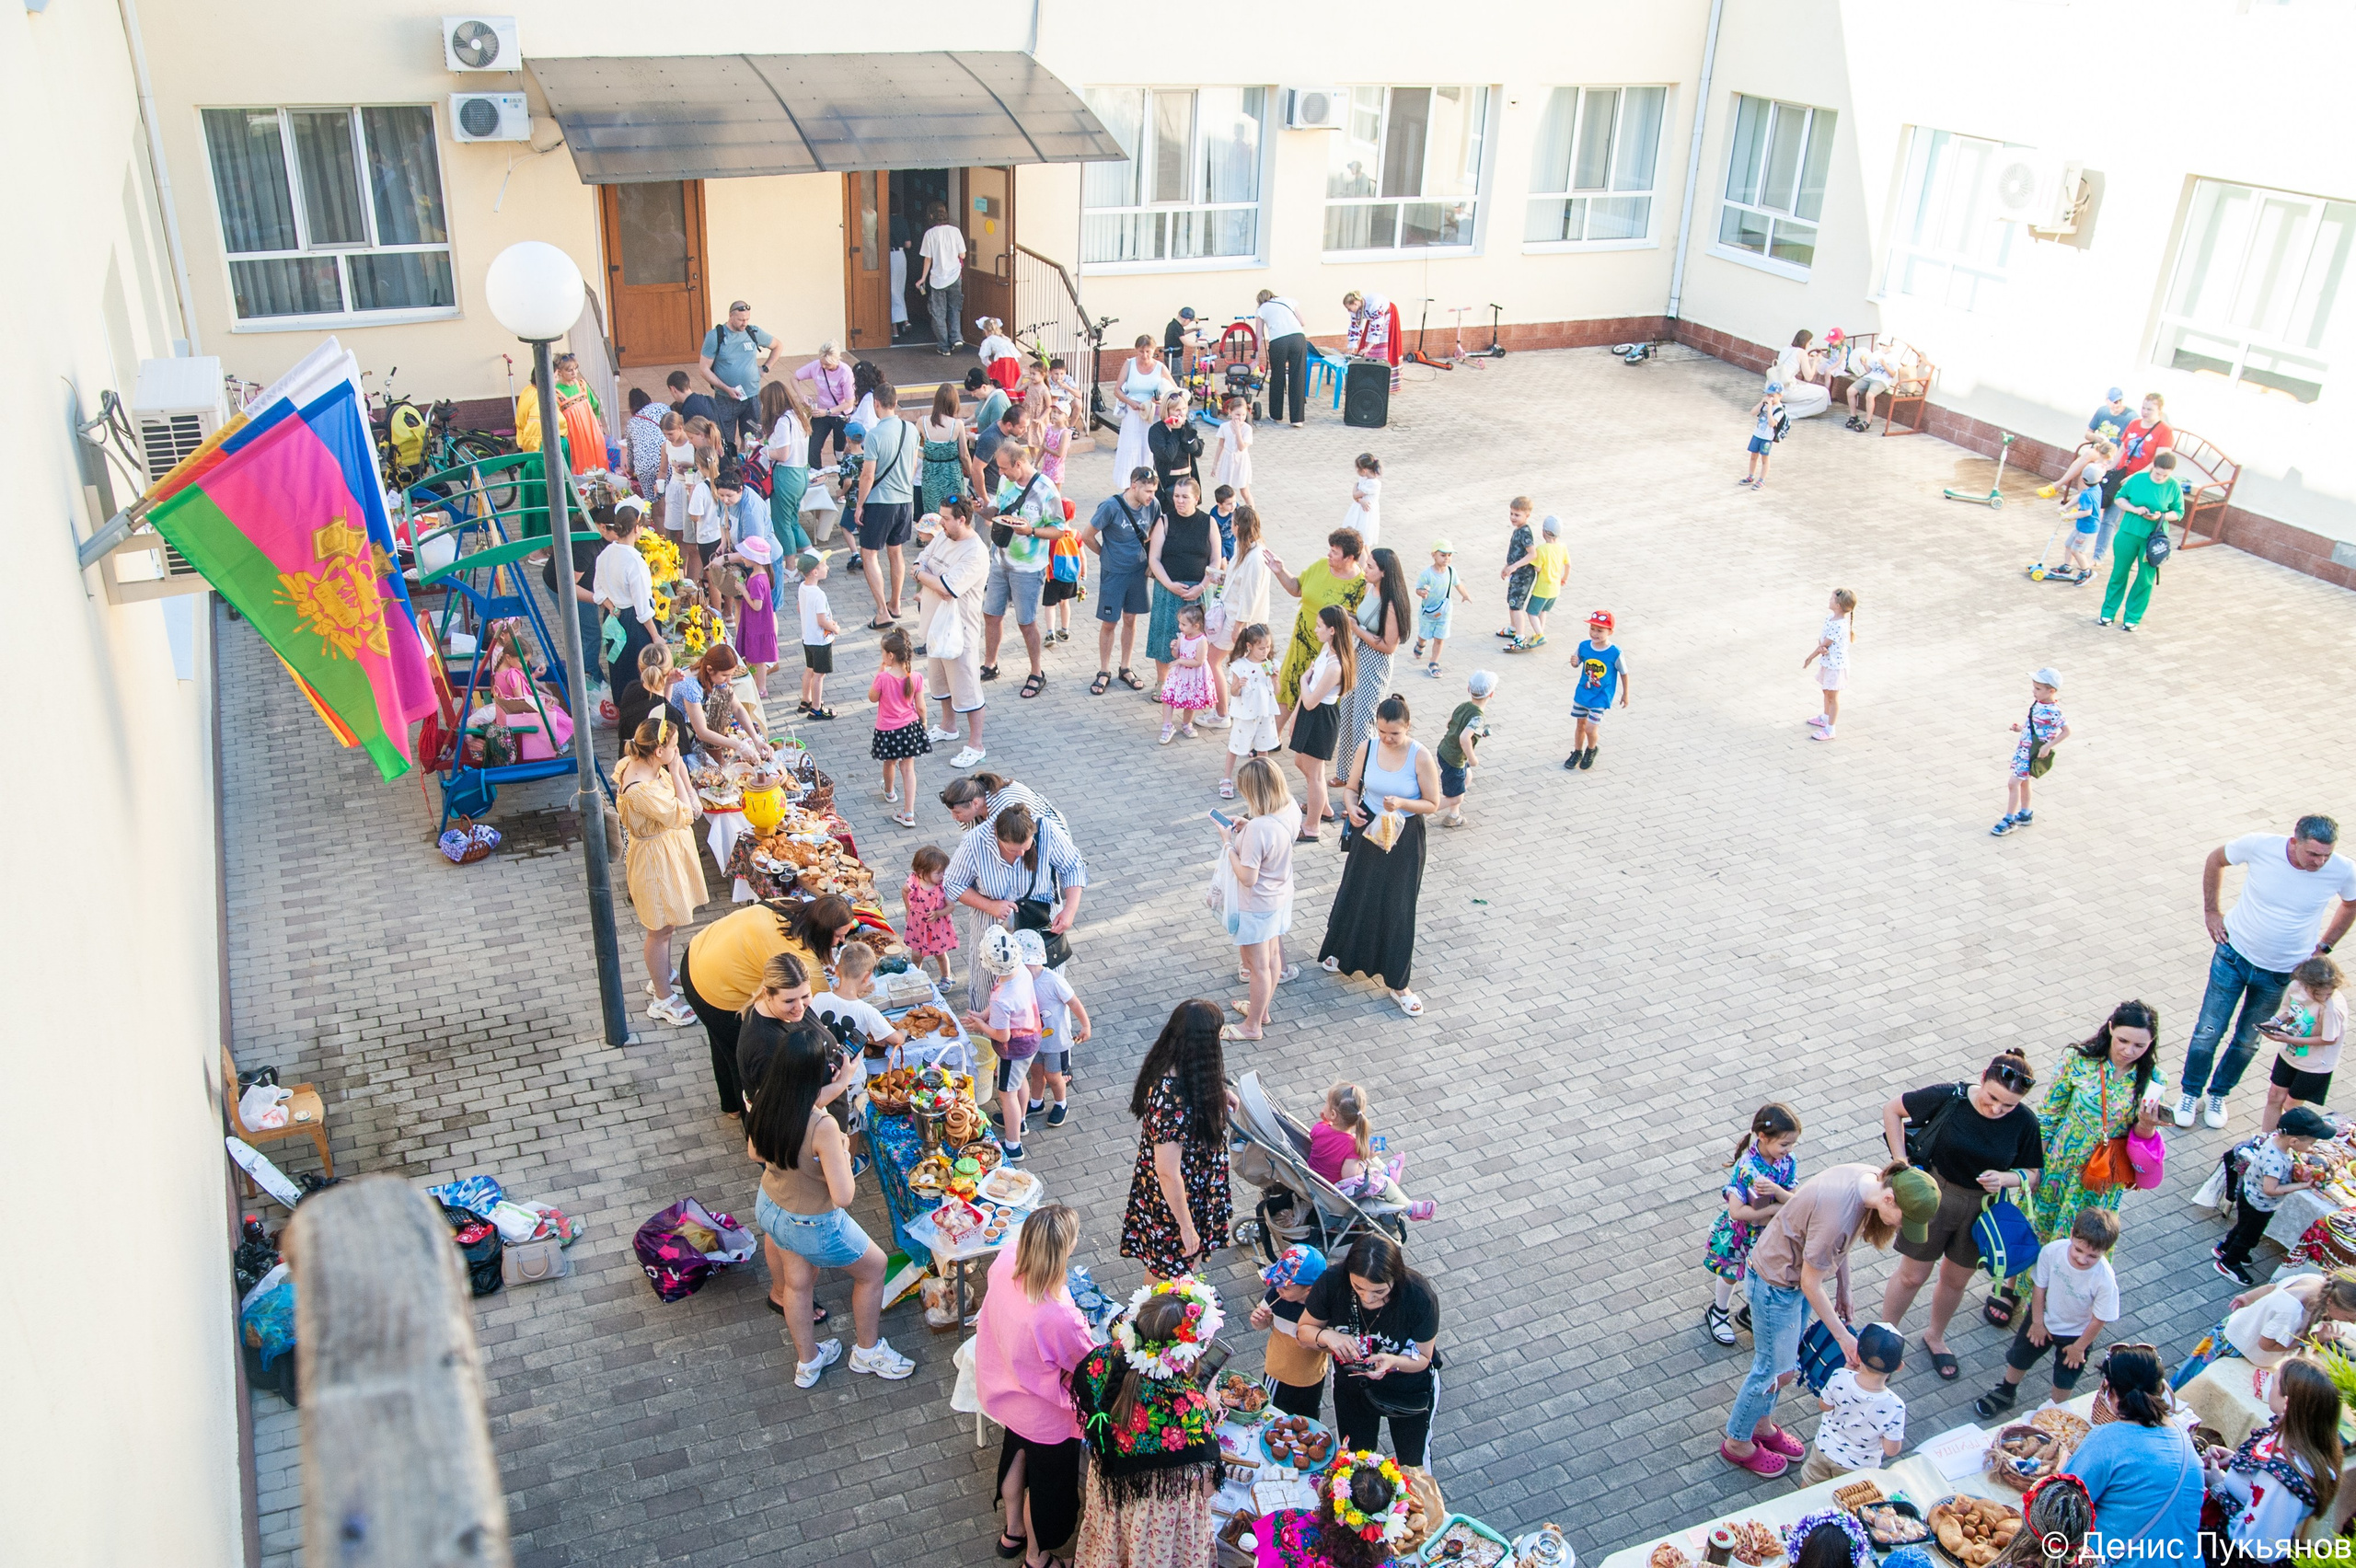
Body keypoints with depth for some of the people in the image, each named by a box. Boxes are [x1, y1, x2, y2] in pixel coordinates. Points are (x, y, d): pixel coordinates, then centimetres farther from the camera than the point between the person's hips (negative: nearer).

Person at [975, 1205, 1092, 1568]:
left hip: (1005, 1395, 6)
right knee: (1047, 1483, 24)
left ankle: (1012, 1532, 61)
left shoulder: (1004, 1263, -29)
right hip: (1046, 1419, -6)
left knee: (1018, 1455, 35)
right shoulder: (1059, 1318, -44)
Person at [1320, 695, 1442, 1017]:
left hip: (1404, 838, -3)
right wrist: (1352, 807, -18)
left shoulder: (1421, 757, -18)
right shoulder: (1367, 747, -9)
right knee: (1356, 896, 17)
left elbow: (1432, 804, -11)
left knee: (1397, 907, 3)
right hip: (1368, 830, 3)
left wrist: (1402, 803, -28)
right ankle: (1343, 953, 44)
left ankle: (1398, 984, 15)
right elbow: (1352, 788, 3)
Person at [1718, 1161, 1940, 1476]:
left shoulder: (1872, 1179, -14)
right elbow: (1811, 1285, -26)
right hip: (1775, 1282, -8)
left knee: (1785, 1360, 24)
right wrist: (1843, 1337, -17)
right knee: (1777, 1370, 9)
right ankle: (1737, 1443, 30)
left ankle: (1762, 1424, 46)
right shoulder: (1837, 1213, -39)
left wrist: (1843, 1291, 12)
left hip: (1797, 1270, 8)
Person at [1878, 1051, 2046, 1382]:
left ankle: (1935, 1337, 47)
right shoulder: (1949, 1097, -22)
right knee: (1912, 1276, 10)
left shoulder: (2024, 1123, -15)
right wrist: (1901, 1162, -14)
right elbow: (1892, 1108, -9)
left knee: (1955, 1280, 21)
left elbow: (2032, 1175, -3)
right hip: (1933, 1196, -2)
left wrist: (2005, 1178, -25)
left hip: (1981, 1209, 3)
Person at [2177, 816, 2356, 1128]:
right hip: (2234, 955, -1)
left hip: (2280, 973, 1)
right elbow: (2215, 860, -1)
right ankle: (2190, 1091, 28)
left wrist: (2323, 948, 3)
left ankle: (2219, 1093, 38)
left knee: (2248, 1041, 15)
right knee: (2209, 1031, 5)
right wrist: (2210, 911, -1)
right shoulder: (2260, 845, -23)